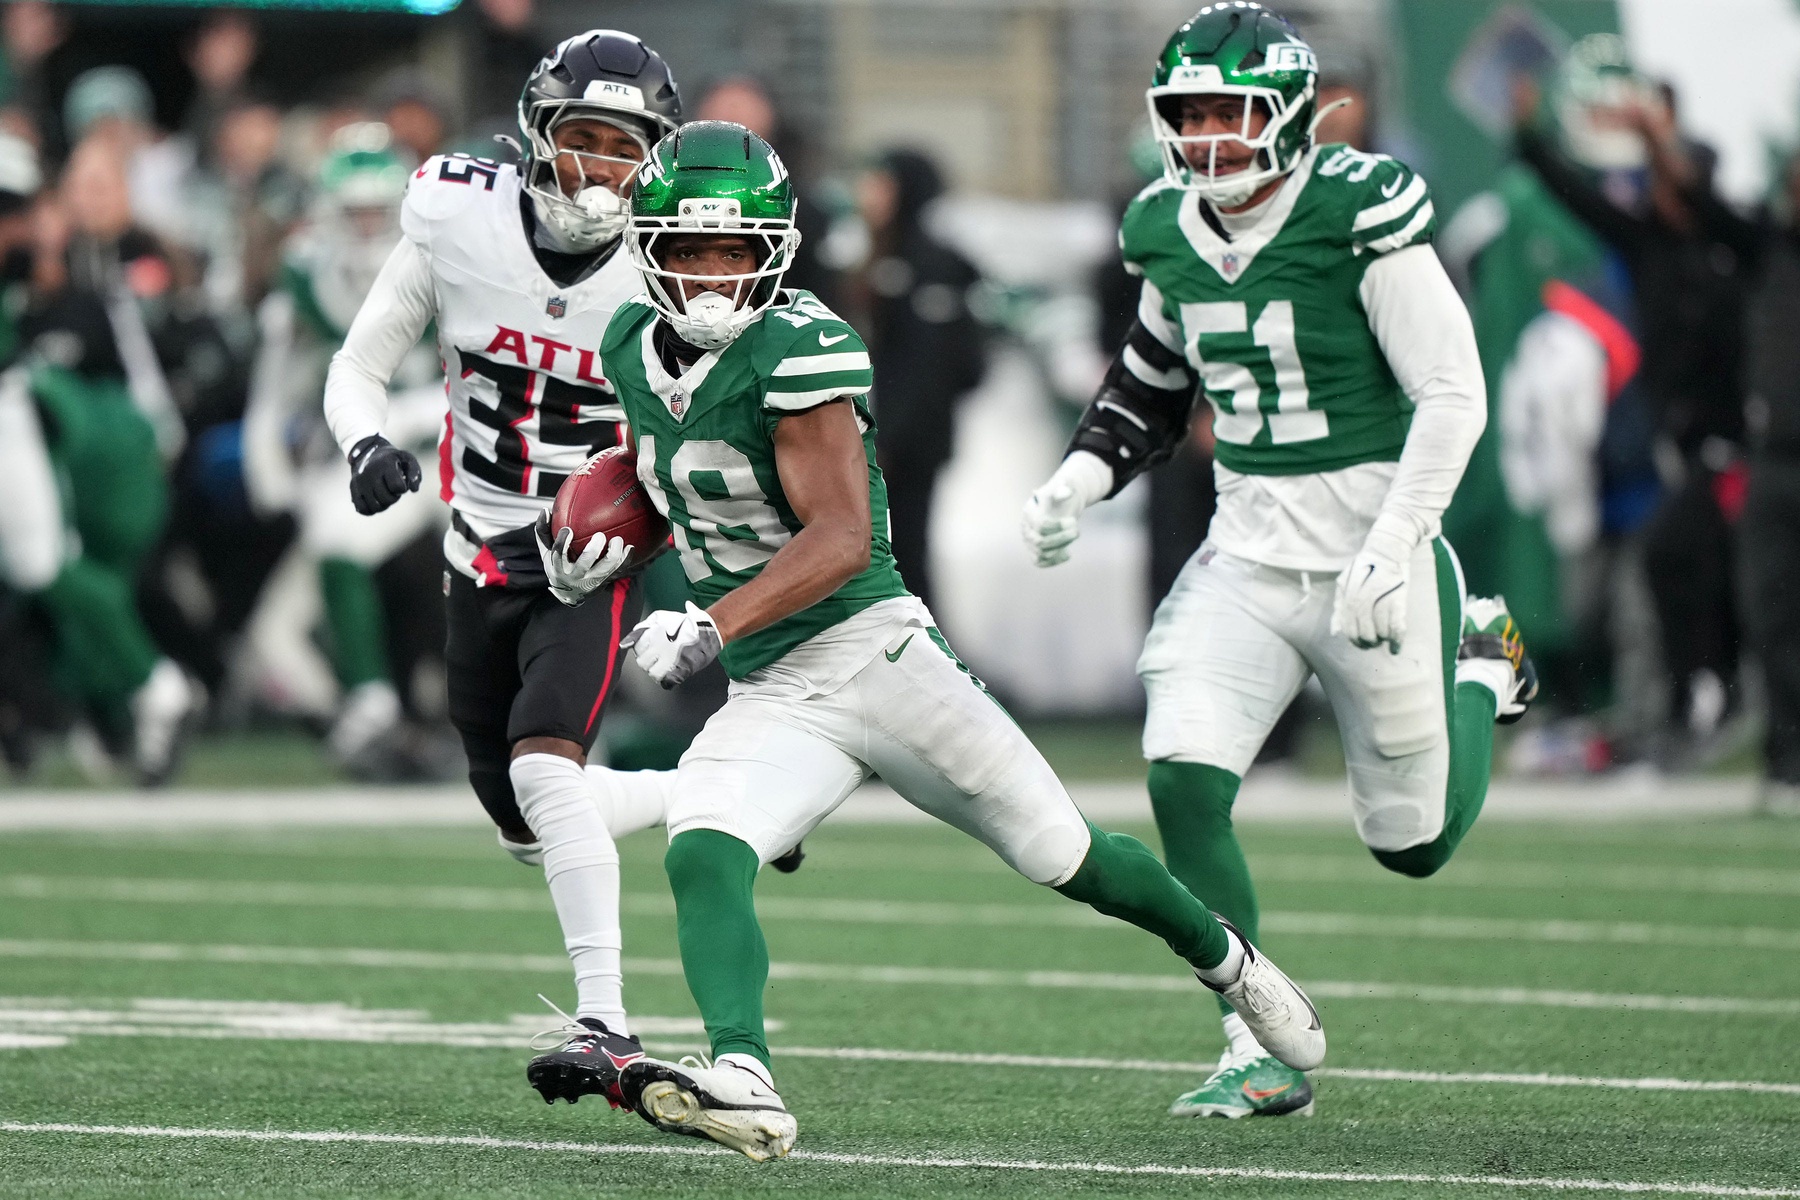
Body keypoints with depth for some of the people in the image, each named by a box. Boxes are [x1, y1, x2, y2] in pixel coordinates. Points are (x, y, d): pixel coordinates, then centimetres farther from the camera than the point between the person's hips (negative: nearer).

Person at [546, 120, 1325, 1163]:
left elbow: (841, 538, -24)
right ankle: (744, 1080, -40)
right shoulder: (637, 347, 6)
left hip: (875, 653, -5)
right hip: (768, 698, 6)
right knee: (702, 859, -24)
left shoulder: (798, 351, -17)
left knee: (1063, 858, 8)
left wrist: (710, 626, -34)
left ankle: (1224, 959, 35)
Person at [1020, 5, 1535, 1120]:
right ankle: (1264, 1053, -3)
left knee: (1414, 842, 8)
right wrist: (1080, 482, 3)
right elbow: (1153, 387, 20)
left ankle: (1481, 666, 40)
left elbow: (1453, 395, -15)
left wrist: (1391, 552, -22)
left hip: (1369, 547, -5)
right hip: (1248, 553, 5)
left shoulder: (1362, 216, -16)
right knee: (1185, 783, -16)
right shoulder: (1171, 233, 3)